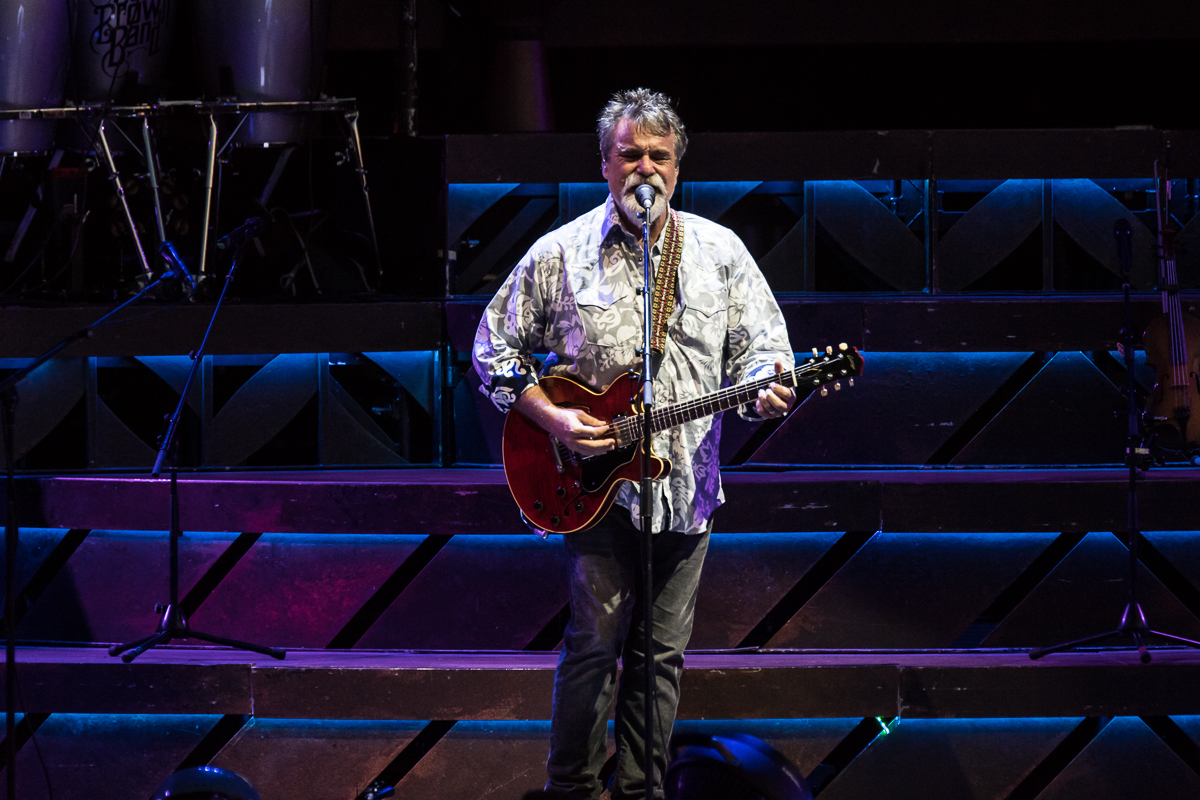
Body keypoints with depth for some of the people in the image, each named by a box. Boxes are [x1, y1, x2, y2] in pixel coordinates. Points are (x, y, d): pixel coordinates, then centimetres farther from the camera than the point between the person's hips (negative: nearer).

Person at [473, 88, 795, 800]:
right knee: (595, 644, -2)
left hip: (686, 484, 3)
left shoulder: (719, 251, 5)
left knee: (662, 652, 8)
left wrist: (766, 388, -16)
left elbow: (763, 345, 7)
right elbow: (496, 348, 5)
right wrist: (551, 417, -9)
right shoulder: (560, 254, -1)